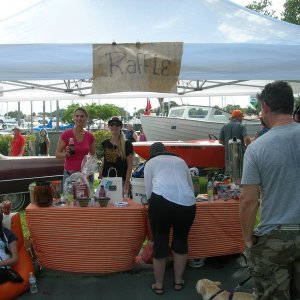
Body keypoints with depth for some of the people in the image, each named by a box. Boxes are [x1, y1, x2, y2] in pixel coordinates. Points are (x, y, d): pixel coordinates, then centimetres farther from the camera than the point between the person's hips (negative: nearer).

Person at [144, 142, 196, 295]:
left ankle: (159, 285, 22)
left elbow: (148, 191, 16)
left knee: (160, 241, 11)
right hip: (187, 203, 3)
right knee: (181, 240, 20)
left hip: (162, 200, -3)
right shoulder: (180, 160, 29)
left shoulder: (151, 162, 20)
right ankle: (178, 281, 32)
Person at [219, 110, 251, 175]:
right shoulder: (241, 126, -8)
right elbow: (247, 139, -23)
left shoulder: (225, 126, 5)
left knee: (228, 173, 11)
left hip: (228, 154, 4)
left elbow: (220, 141, 7)